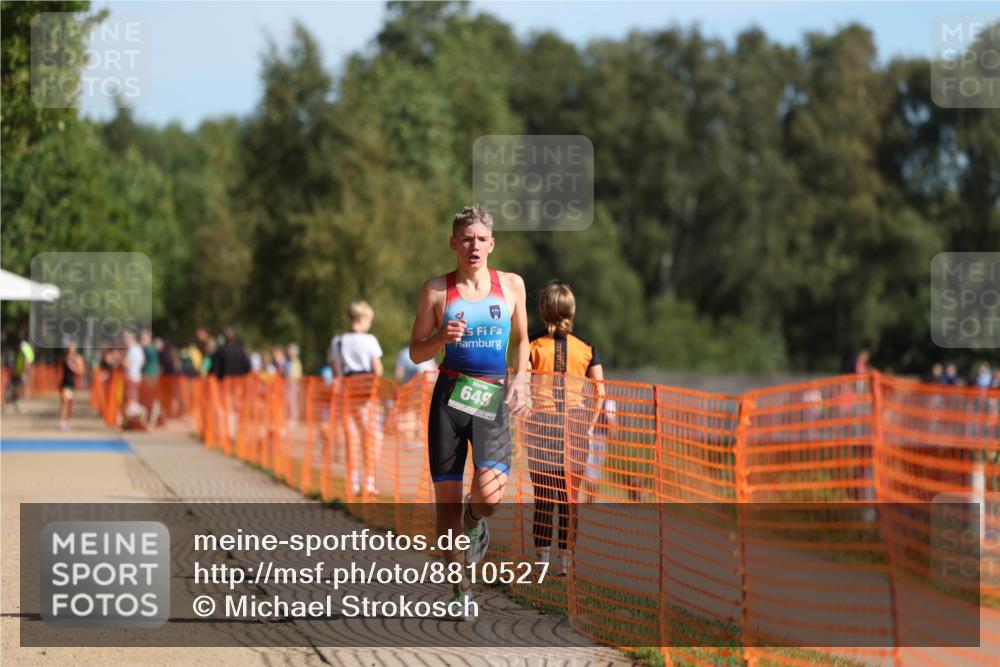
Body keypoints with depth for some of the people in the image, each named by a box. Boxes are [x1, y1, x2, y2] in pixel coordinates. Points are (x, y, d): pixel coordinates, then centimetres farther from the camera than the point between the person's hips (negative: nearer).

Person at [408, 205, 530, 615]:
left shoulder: (512, 285, 6)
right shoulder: (437, 290, 2)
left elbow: (521, 339, 20)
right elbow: (416, 353, 7)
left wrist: (520, 379, 4)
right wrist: (442, 338, -13)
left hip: (493, 397, 0)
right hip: (450, 395, 0)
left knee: (489, 493, -21)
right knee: (446, 497, 1)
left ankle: (474, 521, 17)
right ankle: (461, 588, 17)